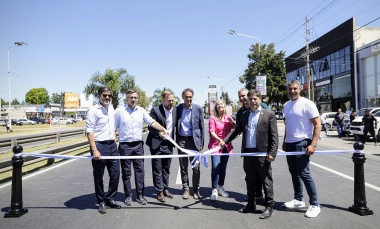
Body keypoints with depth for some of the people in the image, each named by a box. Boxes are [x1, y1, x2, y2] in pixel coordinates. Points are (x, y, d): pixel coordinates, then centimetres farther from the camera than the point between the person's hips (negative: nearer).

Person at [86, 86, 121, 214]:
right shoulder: (93, 111, -8)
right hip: (99, 146, -6)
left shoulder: (112, 109, 12)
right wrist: (94, 150, -19)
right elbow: (89, 132, -13)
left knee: (115, 174, 10)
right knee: (98, 177, 6)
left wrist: (114, 143, 15)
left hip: (112, 146, 6)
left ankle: (110, 199, 26)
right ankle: (101, 202, 21)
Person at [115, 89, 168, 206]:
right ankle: (128, 196, 19)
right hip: (125, 145, -2)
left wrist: (163, 129, -19)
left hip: (138, 145, 2)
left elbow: (152, 122, -4)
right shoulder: (119, 111, -2)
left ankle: (140, 195, 16)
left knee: (140, 170, 6)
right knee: (126, 172, 6)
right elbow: (113, 128, 0)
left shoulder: (141, 110, 5)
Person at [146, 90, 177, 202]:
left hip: (169, 144, 5)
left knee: (166, 168, 14)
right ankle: (159, 192, 14)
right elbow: (150, 127, -12)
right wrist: (160, 133, -28)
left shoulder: (175, 110, 5)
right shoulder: (155, 110, -11)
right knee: (157, 169, 3)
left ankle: (165, 189, 27)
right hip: (157, 144, -4)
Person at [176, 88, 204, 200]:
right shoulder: (178, 108, 1)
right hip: (181, 140, 1)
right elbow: (175, 124, 6)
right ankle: (186, 189, 23)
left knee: (196, 167, 4)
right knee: (183, 167, 9)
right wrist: (175, 141, -1)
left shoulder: (198, 108, 0)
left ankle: (196, 190, 19)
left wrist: (202, 142, 2)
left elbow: (201, 126, 4)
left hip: (194, 140, -1)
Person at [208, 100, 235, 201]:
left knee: (223, 168, 12)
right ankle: (214, 190, -4)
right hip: (215, 145, -4)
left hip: (226, 146, 4)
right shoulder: (213, 118, -4)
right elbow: (212, 132, -11)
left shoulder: (228, 117, 8)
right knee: (215, 167, -13)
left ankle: (221, 187, 26)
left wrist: (231, 121, -13)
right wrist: (219, 140, -26)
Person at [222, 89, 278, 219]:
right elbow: (237, 130, 15)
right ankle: (251, 204, 29)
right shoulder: (245, 115, 13)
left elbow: (274, 135, -6)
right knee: (250, 180, 15)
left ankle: (269, 206, 17)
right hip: (248, 152, 5)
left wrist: (272, 153, -12)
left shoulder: (269, 114, -3)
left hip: (262, 153, -5)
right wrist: (225, 141, 7)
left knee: (266, 180, 4)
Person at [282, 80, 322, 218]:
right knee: (294, 173, 13)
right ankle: (298, 200, 26)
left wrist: (313, 144, -19)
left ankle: (315, 205, 7)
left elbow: (317, 124, -12)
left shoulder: (307, 104, -9)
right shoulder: (286, 105, 11)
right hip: (289, 144, 7)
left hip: (302, 143, -7)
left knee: (304, 174, -6)